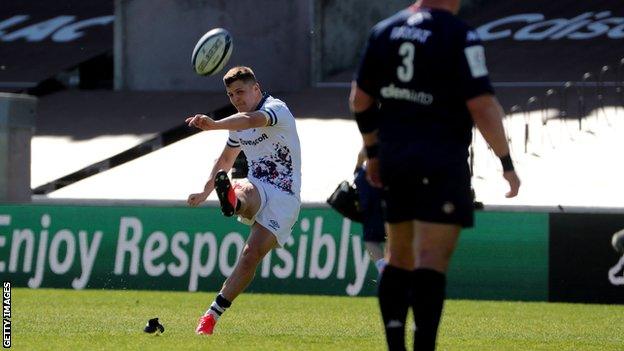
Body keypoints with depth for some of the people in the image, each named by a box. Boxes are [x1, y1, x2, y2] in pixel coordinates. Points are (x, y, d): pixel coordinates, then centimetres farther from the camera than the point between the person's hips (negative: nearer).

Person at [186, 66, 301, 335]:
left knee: (252, 254, -18)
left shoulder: (276, 109, -11)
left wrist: (214, 125, -54)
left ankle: (212, 315, -15)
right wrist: (206, 191, 37)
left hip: (283, 197, -6)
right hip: (256, 190, 6)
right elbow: (226, 158, 35)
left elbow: (252, 120, -36)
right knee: (245, 190, -35)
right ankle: (231, 200, -73)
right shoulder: (238, 123, 16)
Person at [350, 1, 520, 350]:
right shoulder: (460, 36, -9)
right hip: (441, 160, -6)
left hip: (394, 160, 6)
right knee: (431, 259, -10)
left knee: (400, 256, 15)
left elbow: (360, 99, 14)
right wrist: (507, 163, -6)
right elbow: (482, 105, -14)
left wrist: (373, 152, 25)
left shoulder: (384, 31, 10)